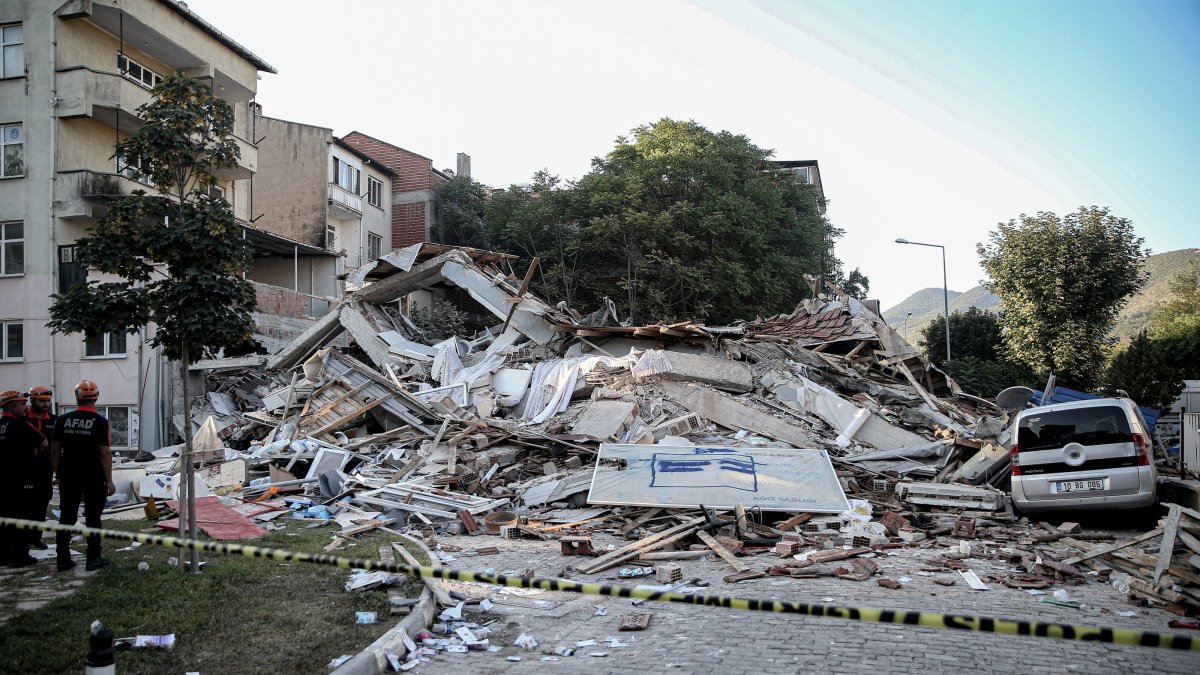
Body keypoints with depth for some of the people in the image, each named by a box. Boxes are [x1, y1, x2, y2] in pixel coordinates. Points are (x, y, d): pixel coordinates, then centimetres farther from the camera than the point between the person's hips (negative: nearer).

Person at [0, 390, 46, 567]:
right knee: (21, 516, -2)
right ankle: (20, 556, -1)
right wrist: (34, 450, 10)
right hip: (21, 477, -8)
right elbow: (44, 443, -10)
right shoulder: (21, 424, -15)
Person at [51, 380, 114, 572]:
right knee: (93, 519, 5)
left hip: (68, 476, 3)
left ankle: (63, 560, 15)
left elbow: (54, 451, 5)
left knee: (66, 518, 11)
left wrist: (59, 474, 15)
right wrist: (109, 481, -7)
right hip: (93, 477, -3)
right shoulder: (100, 421, -9)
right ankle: (93, 559, 9)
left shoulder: (63, 419, 2)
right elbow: (105, 453, -11)